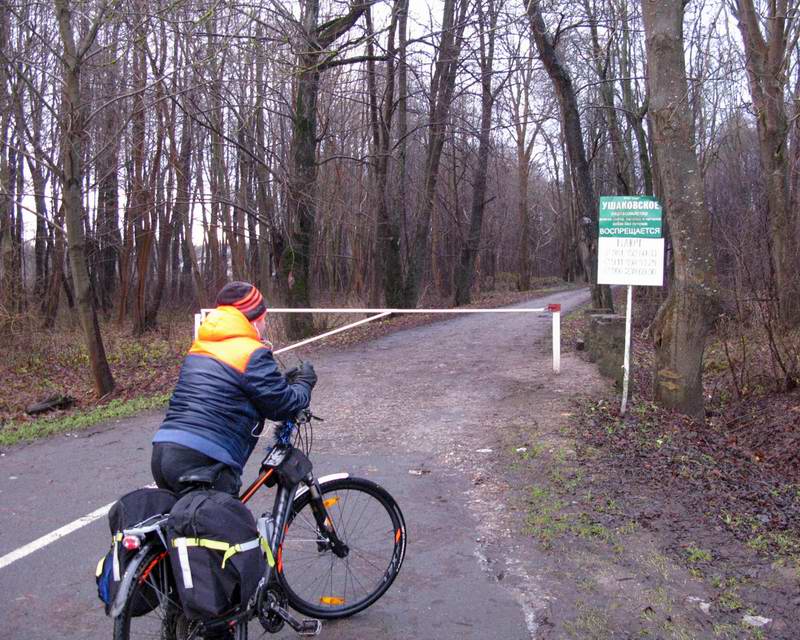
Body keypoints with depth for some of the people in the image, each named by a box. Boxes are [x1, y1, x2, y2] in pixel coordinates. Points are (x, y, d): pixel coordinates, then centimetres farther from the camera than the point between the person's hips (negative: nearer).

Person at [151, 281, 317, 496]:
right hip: (201, 462, -8)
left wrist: (285, 381, 24)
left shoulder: (200, 347, 16)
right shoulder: (252, 354, -9)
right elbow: (283, 404, -4)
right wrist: (304, 383, 16)